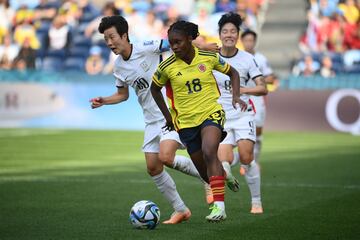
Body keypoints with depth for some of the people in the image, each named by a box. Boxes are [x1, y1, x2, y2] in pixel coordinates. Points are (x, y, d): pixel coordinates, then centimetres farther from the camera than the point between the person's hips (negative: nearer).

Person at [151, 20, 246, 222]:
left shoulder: (209, 57, -7)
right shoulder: (167, 67, -8)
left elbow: (233, 73, 10)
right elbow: (155, 88, 12)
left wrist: (236, 96, -4)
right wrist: (168, 115, 8)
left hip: (211, 113, -2)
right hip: (186, 121, 2)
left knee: (209, 152, -29)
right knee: (204, 171, 5)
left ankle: (219, 206, -32)